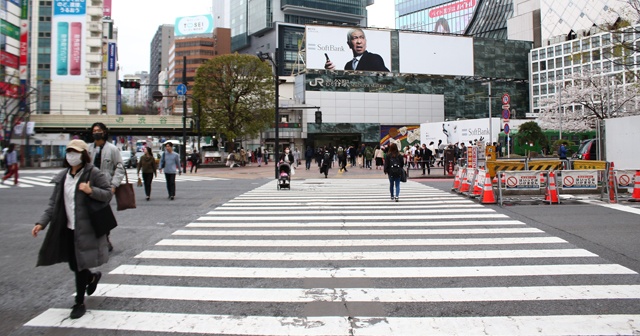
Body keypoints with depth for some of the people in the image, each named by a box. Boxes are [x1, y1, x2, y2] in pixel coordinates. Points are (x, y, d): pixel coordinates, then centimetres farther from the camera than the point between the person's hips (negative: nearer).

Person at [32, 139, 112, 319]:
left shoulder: (94, 173, -10)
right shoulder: (63, 176, 8)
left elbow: (108, 194, -10)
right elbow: (54, 202, 8)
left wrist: (91, 191, -28)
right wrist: (42, 222, -1)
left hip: (85, 228, -6)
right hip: (67, 228, 6)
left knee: (79, 264, 0)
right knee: (73, 264, 14)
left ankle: (79, 303, 16)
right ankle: (93, 277, 47)